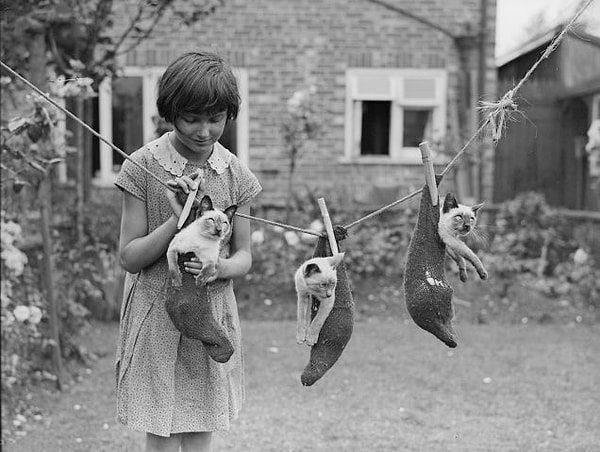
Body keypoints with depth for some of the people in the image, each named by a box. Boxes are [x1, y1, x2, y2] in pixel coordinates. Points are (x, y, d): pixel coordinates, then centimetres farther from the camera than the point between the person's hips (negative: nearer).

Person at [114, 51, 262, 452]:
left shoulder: (235, 174, 1)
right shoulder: (144, 166, -8)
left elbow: (243, 256, 5)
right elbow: (129, 256, -7)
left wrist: (221, 267, -18)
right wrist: (179, 219, -22)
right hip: (157, 315, -3)